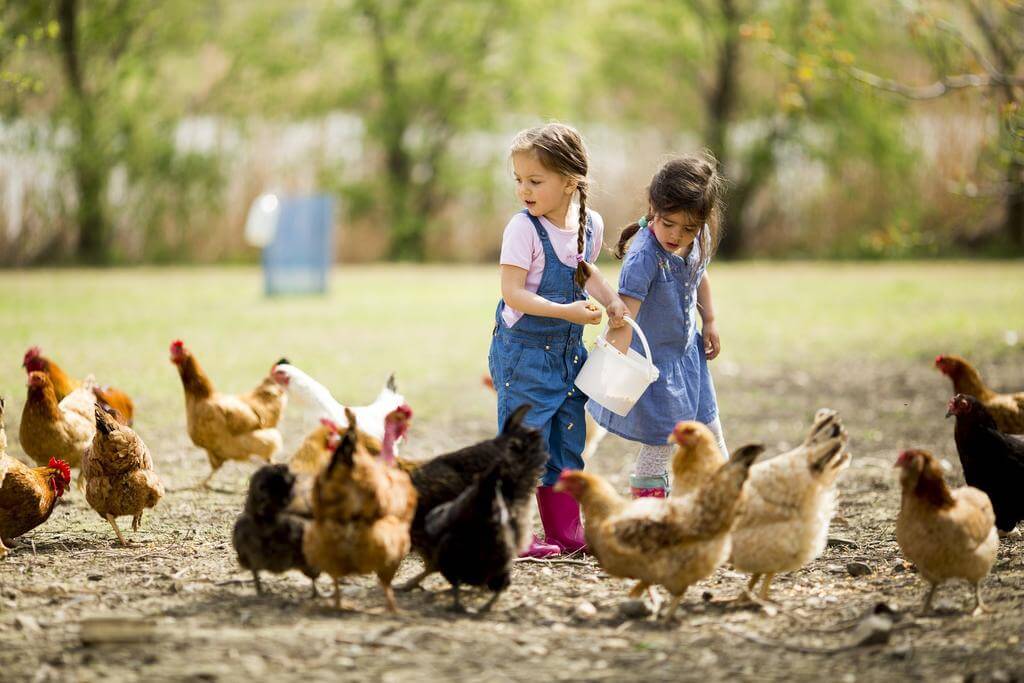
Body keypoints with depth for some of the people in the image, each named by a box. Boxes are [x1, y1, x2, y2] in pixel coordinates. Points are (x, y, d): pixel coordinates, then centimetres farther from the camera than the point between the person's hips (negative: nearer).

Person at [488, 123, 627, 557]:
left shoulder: (591, 224, -1)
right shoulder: (523, 229, -18)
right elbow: (513, 293, -21)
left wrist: (610, 299, 2)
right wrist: (565, 311, -28)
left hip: (568, 351, 6)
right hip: (523, 350, -6)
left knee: (568, 441, 12)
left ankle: (566, 533, 21)